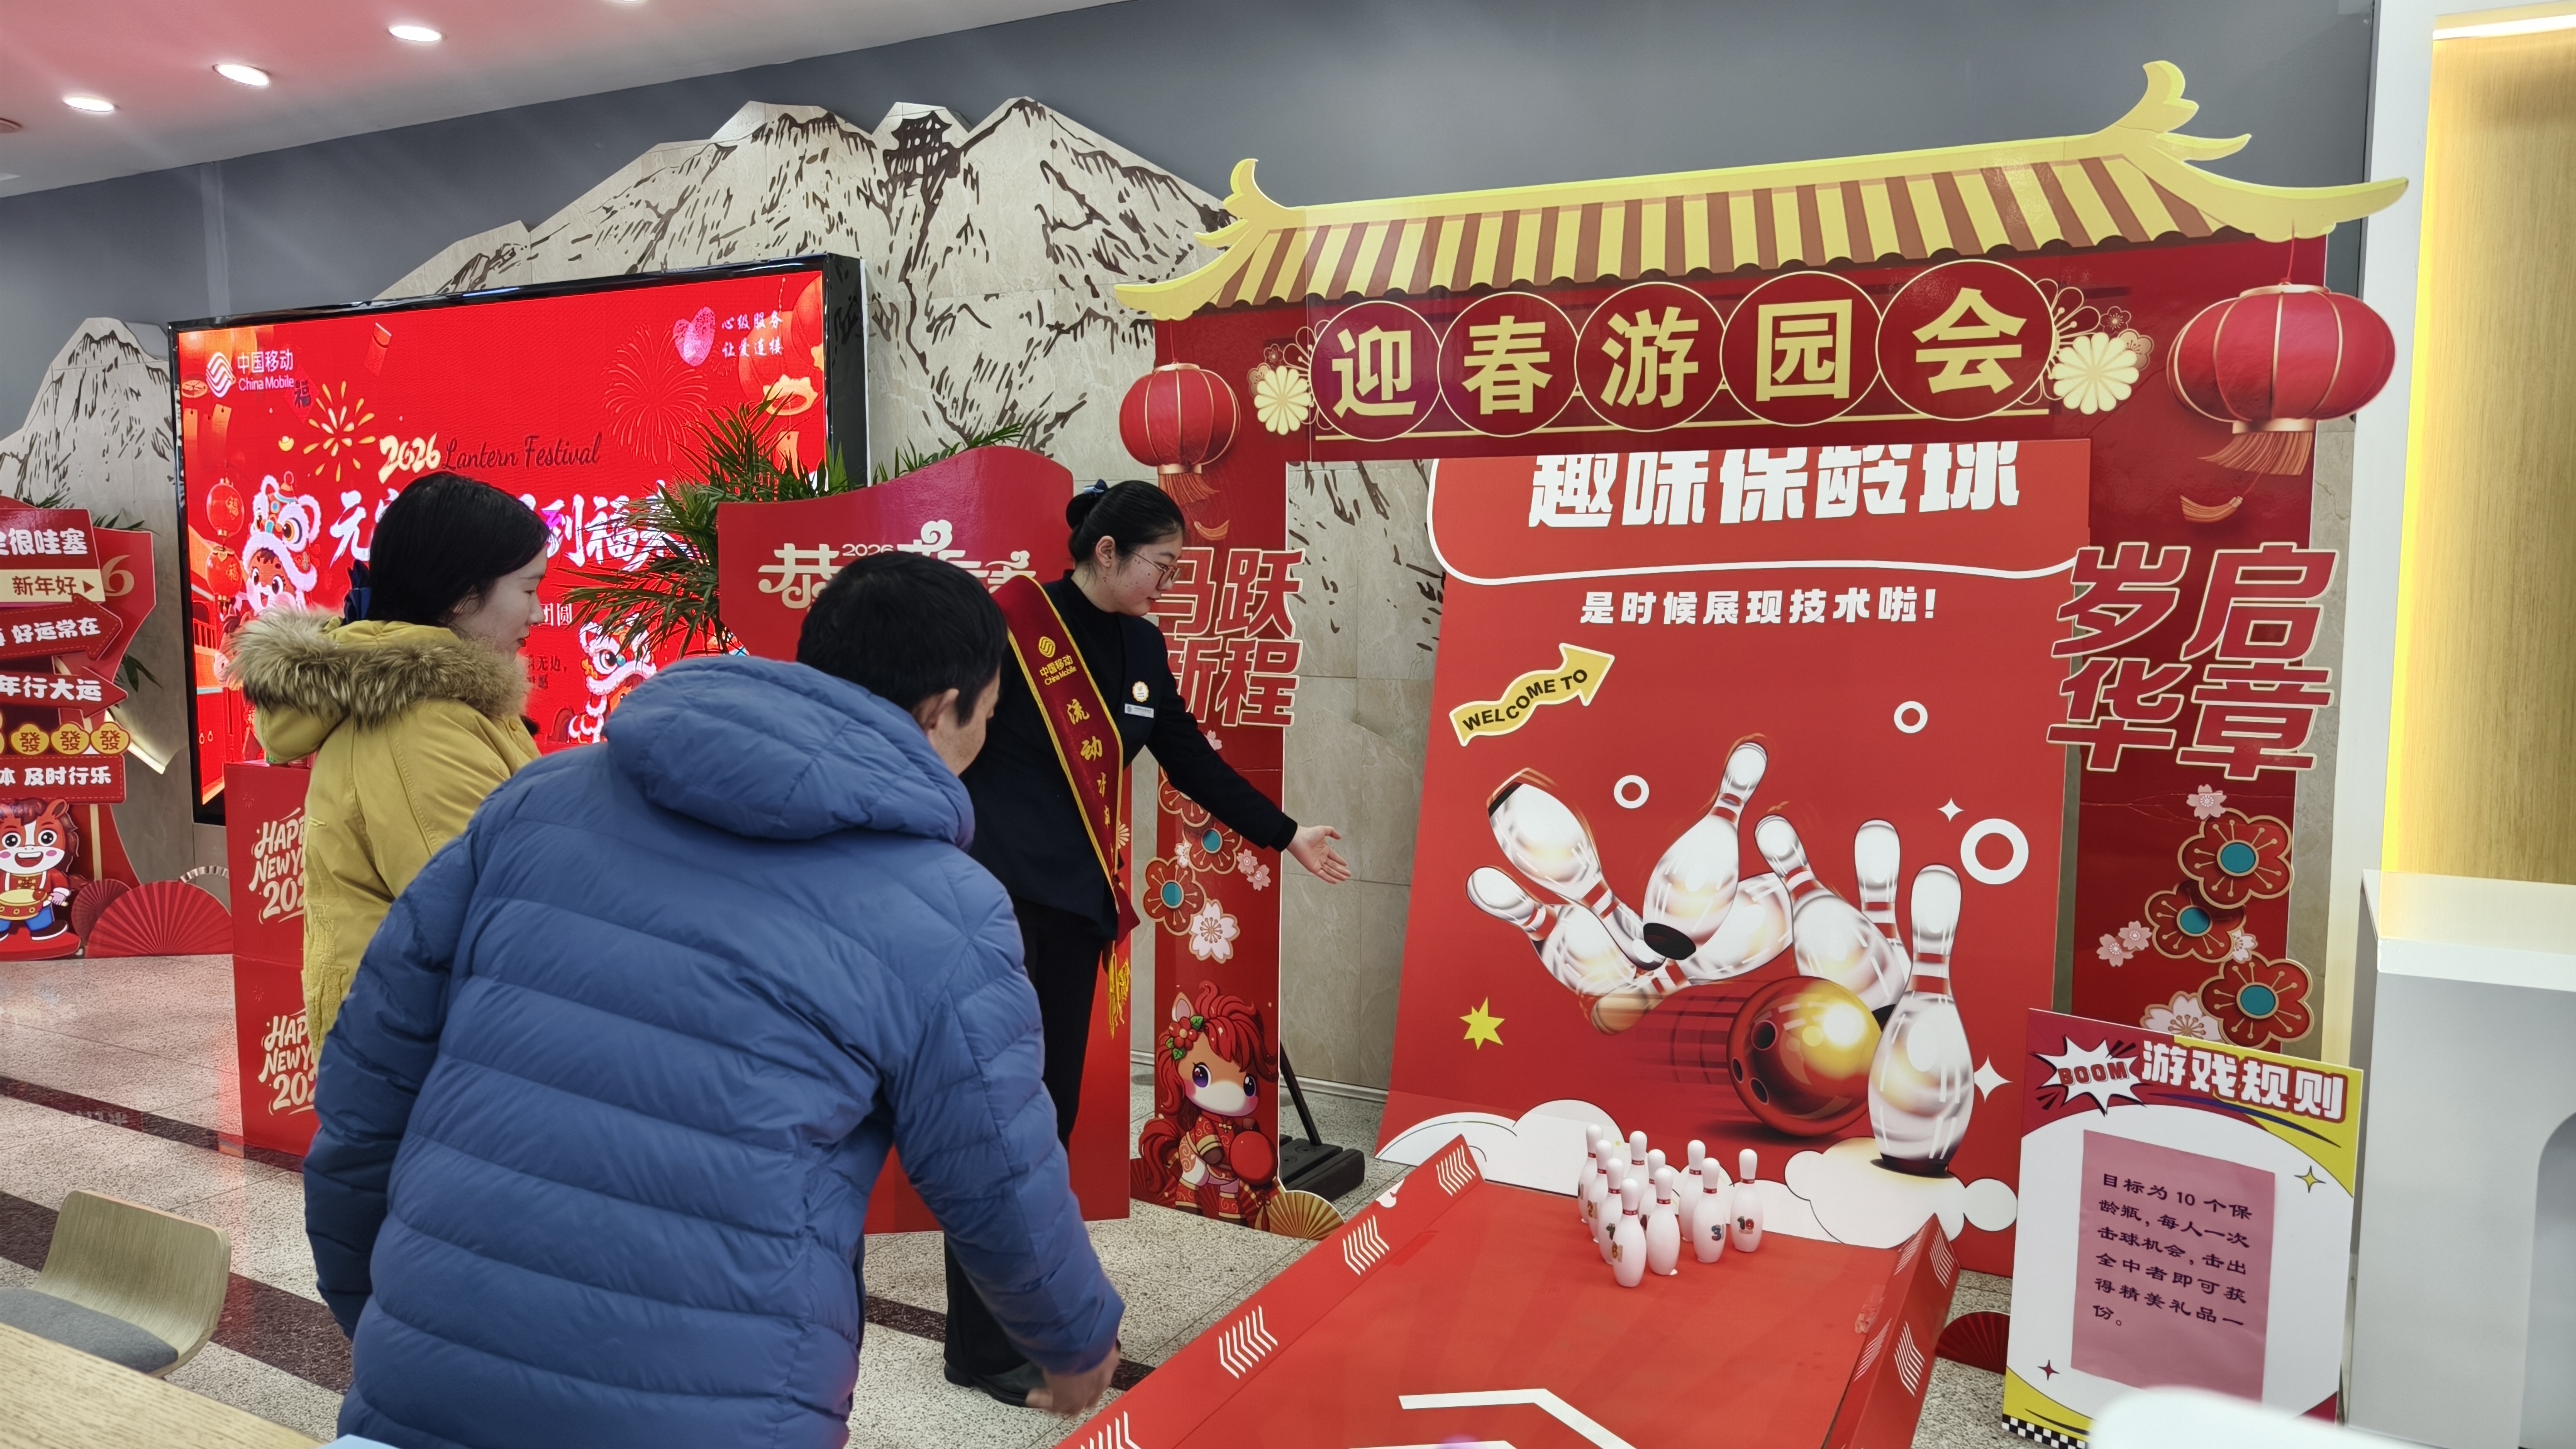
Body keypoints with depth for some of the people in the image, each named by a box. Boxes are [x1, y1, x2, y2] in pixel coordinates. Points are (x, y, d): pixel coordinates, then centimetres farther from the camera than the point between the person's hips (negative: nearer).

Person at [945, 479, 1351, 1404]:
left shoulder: (1140, 645, 9)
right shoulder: (1011, 624, -13)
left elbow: (1191, 759, 17)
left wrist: (1285, 836, 19)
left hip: (1076, 904, 7)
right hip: (996, 901, -7)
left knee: (1052, 1116, 13)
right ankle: (983, 1347, 13)